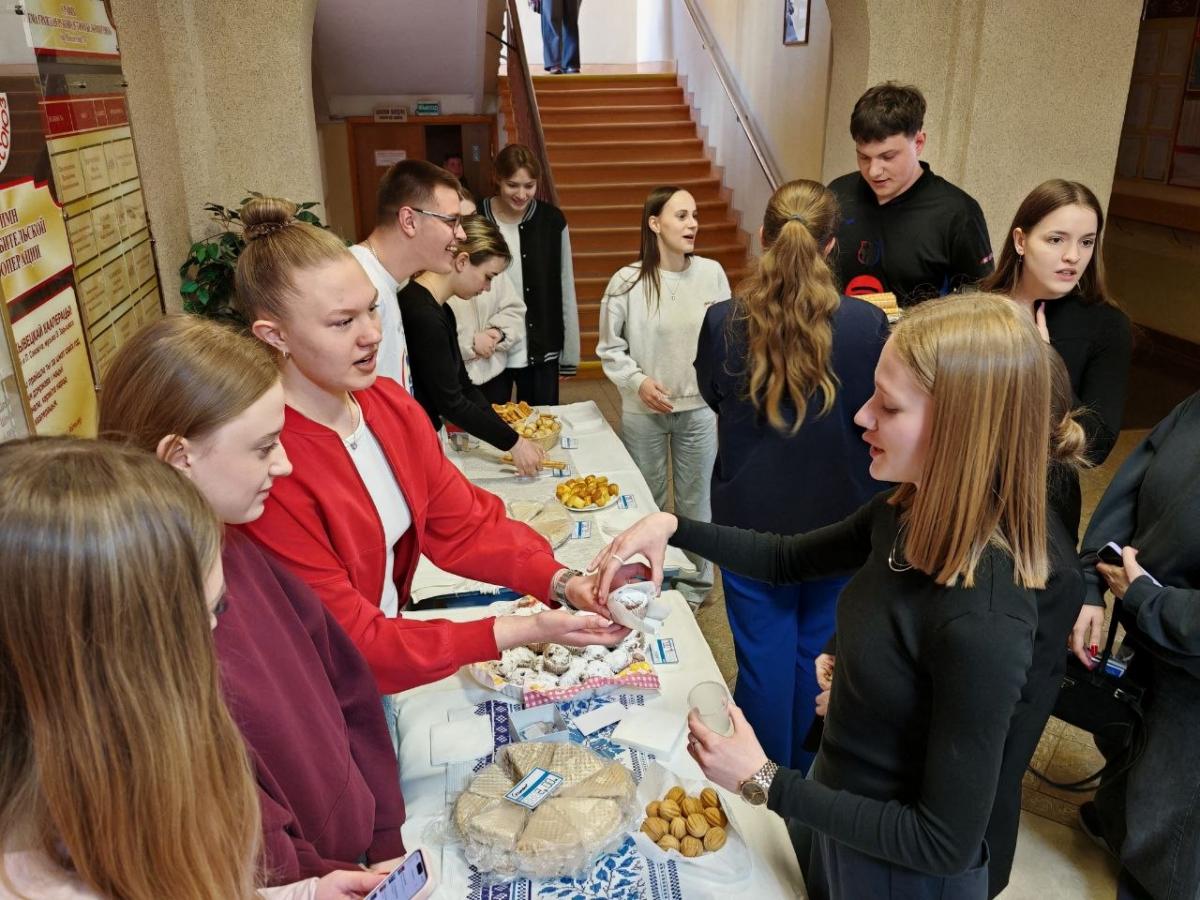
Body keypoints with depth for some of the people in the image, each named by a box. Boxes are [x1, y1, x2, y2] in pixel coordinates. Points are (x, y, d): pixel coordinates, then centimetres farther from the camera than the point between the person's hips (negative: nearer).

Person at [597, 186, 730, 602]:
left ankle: (696, 582, 32)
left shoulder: (712, 273, -7)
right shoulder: (626, 282, -10)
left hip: (699, 408, 1)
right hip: (643, 412, 0)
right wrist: (637, 381, -15)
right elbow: (610, 348, -1)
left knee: (696, 499, 13)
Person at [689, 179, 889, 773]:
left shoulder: (724, 322, -15)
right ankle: (810, 788, 41)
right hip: (839, 523, 1)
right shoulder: (867, 324, -16)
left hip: (751, 522, 0)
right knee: (820, 657, 20)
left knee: (764, 662, 14)